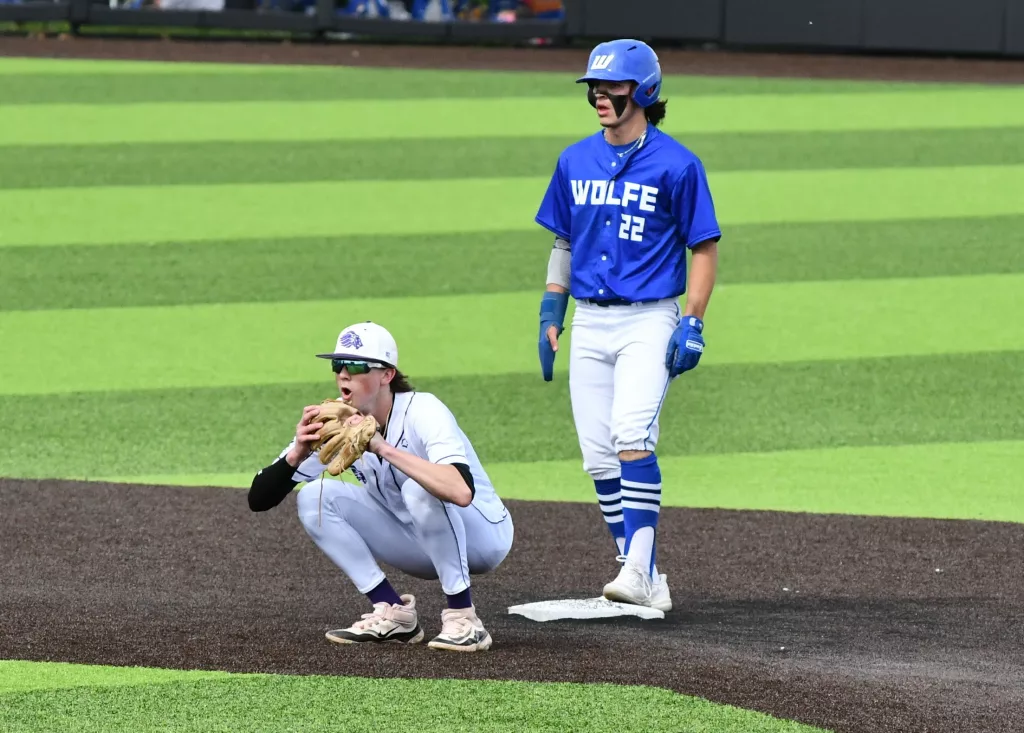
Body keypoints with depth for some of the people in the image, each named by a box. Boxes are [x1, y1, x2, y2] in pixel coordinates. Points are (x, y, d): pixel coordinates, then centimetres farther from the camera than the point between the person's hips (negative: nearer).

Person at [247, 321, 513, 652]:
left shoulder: (423, 412, -27)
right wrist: (297, 454, -32)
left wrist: (383, 448, -48)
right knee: (315, 497, -11)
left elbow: (461, 492, -47)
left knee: (419, 489, -36)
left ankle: (463, 619, -25)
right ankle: (393, 613, -7)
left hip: (483, 535, -6)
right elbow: (259, 499, -12)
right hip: (416, 544, 6)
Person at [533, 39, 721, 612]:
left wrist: (693, 325, -11)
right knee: (600, 458, 3)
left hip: (649, 322, -6)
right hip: (590, 324, 6)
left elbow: (705, 248, -3)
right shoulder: (576, 162, 9)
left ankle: (638, 569, -25)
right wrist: (551, 316, 11)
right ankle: (646, 584, 10)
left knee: (633, 440, -23)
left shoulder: (676, 165, -7)